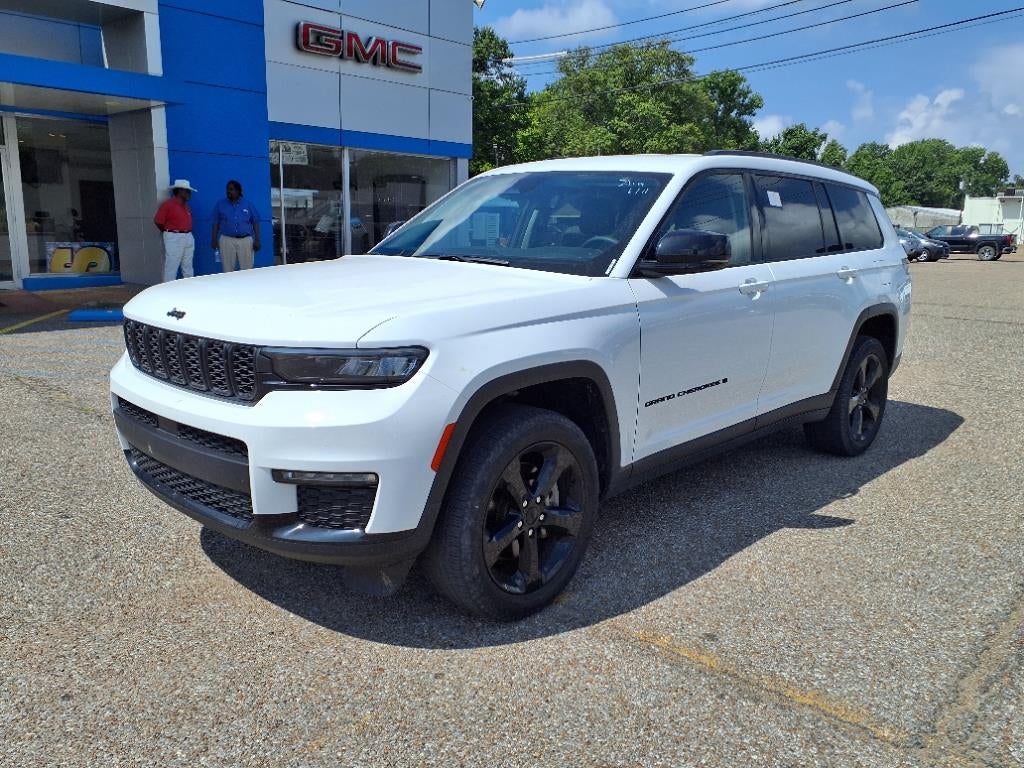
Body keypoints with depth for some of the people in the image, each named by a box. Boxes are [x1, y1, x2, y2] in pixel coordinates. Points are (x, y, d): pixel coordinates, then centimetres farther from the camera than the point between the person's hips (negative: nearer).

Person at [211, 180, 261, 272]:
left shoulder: (248, 204, 7)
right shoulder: (220, 205, 8)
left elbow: (255, 222, 7)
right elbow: (216, 223, 11)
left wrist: (257, 240, -1)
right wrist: (214, 239, 4)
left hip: (246, 240, 0)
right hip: (227, 240, 1)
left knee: (247, 270, -1)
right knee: (228, 269, 1)